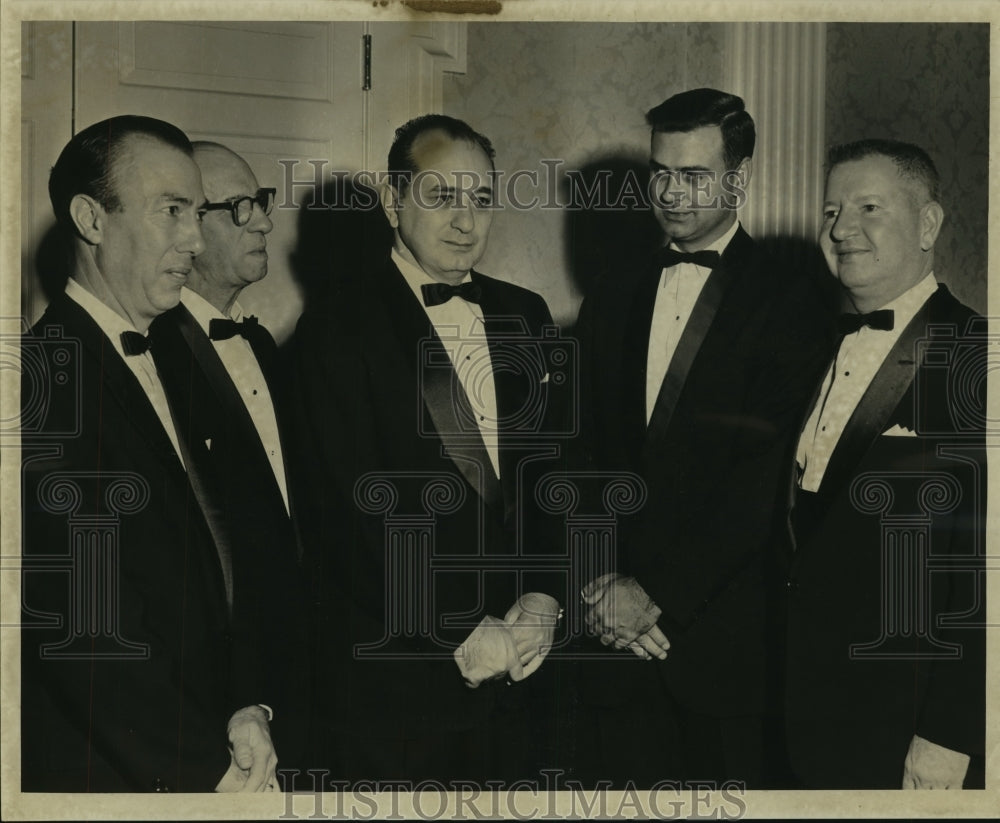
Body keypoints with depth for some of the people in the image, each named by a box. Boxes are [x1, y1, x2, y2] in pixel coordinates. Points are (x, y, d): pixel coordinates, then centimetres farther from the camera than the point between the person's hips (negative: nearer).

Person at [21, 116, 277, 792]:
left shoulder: (158, 366, 10)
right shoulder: (45, 374, -18)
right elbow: (80, 621, -22)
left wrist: (243, 708, -3)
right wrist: (209, 768, -15)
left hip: (198, 754, 8)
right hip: (100, 774, -8)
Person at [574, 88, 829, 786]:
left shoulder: (788, 302, -4)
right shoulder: (611, 304, 13)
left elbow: (765, 477, -12)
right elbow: (585, 460, 10)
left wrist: (656, 592, -14)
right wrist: (599, 584, -5)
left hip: (727, 642, -4)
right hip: (617, 632, 4)